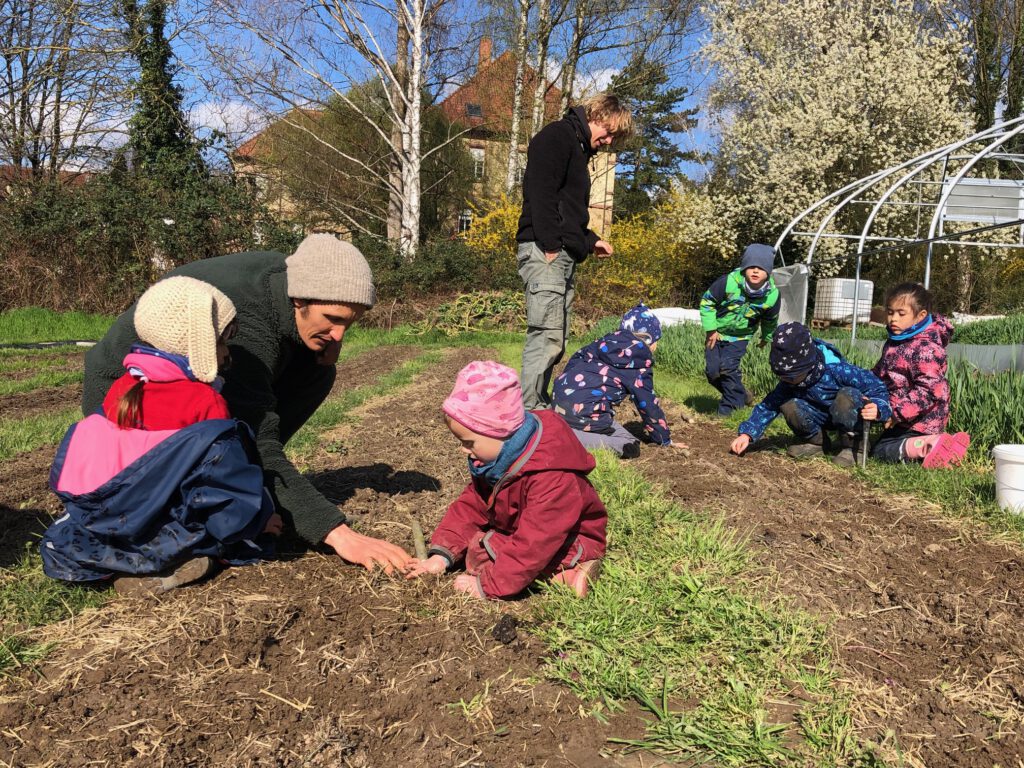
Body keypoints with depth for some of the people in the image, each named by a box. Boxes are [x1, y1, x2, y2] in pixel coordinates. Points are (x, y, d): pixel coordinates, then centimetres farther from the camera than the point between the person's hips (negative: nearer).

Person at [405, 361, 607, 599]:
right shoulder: (494, 454, -6)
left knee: (478, 549, -24)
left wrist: (487, 585, -31)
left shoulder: (551, 476, -34)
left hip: (568, 542, -10)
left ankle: (565, 572, -24)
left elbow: (534, 543, -35)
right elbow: (472, 503, 1)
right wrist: (442, 554, -9)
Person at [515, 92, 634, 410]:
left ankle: (540, 406, 12)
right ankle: (529, 410, -12)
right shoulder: (557, 135, -2)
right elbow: (541, 192, -15)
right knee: (546, 336, -15)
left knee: (554, 341, 8)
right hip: (545, 251, -10)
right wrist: (550, 245, -20)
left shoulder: (579, 150, 28)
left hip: (564, 256, 10)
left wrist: (590, 241, 18)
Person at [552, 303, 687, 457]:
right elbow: (647, 401, 4)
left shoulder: (609, 340, 19)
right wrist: (665, 439, 15)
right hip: (583, 411, -8)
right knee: (629, 447, -1)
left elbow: (576, 359, 24)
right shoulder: (640, 358, 0)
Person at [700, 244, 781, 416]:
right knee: (712, 371, -4)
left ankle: (729, 405, 0)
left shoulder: (772, 295, -19)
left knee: (728, 366, -19)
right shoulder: (729, 282, -28)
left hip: (740, 336, 0)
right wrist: (710, 329, -13)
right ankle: (741, 395, 20)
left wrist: (766, 337, 19)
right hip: (716, 332, 1)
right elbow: (707, 301, -13)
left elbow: (770, 320, 4)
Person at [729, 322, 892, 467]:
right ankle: (817, 443, 4)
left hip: (849, 418, -4)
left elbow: (876, 386, -27)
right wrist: (747, 434, -27)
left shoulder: (836, 370, -33)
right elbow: (769, 406, -14)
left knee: (848, 395, -37)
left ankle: (850, 446, -13)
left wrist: (876, 408, -48)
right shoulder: (789, 381, -17)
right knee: (789, 405, -23)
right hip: (823, 418, 4)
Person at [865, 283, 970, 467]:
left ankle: (932, 443, -21)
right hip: (903, 418, 10)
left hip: (920, 421, -10)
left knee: (880, 452, -11)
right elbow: (880, 372, 19)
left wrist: (897, 413, -32)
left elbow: (928, 391, -30)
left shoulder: (925, 349, -25)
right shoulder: (895, 341, 4)